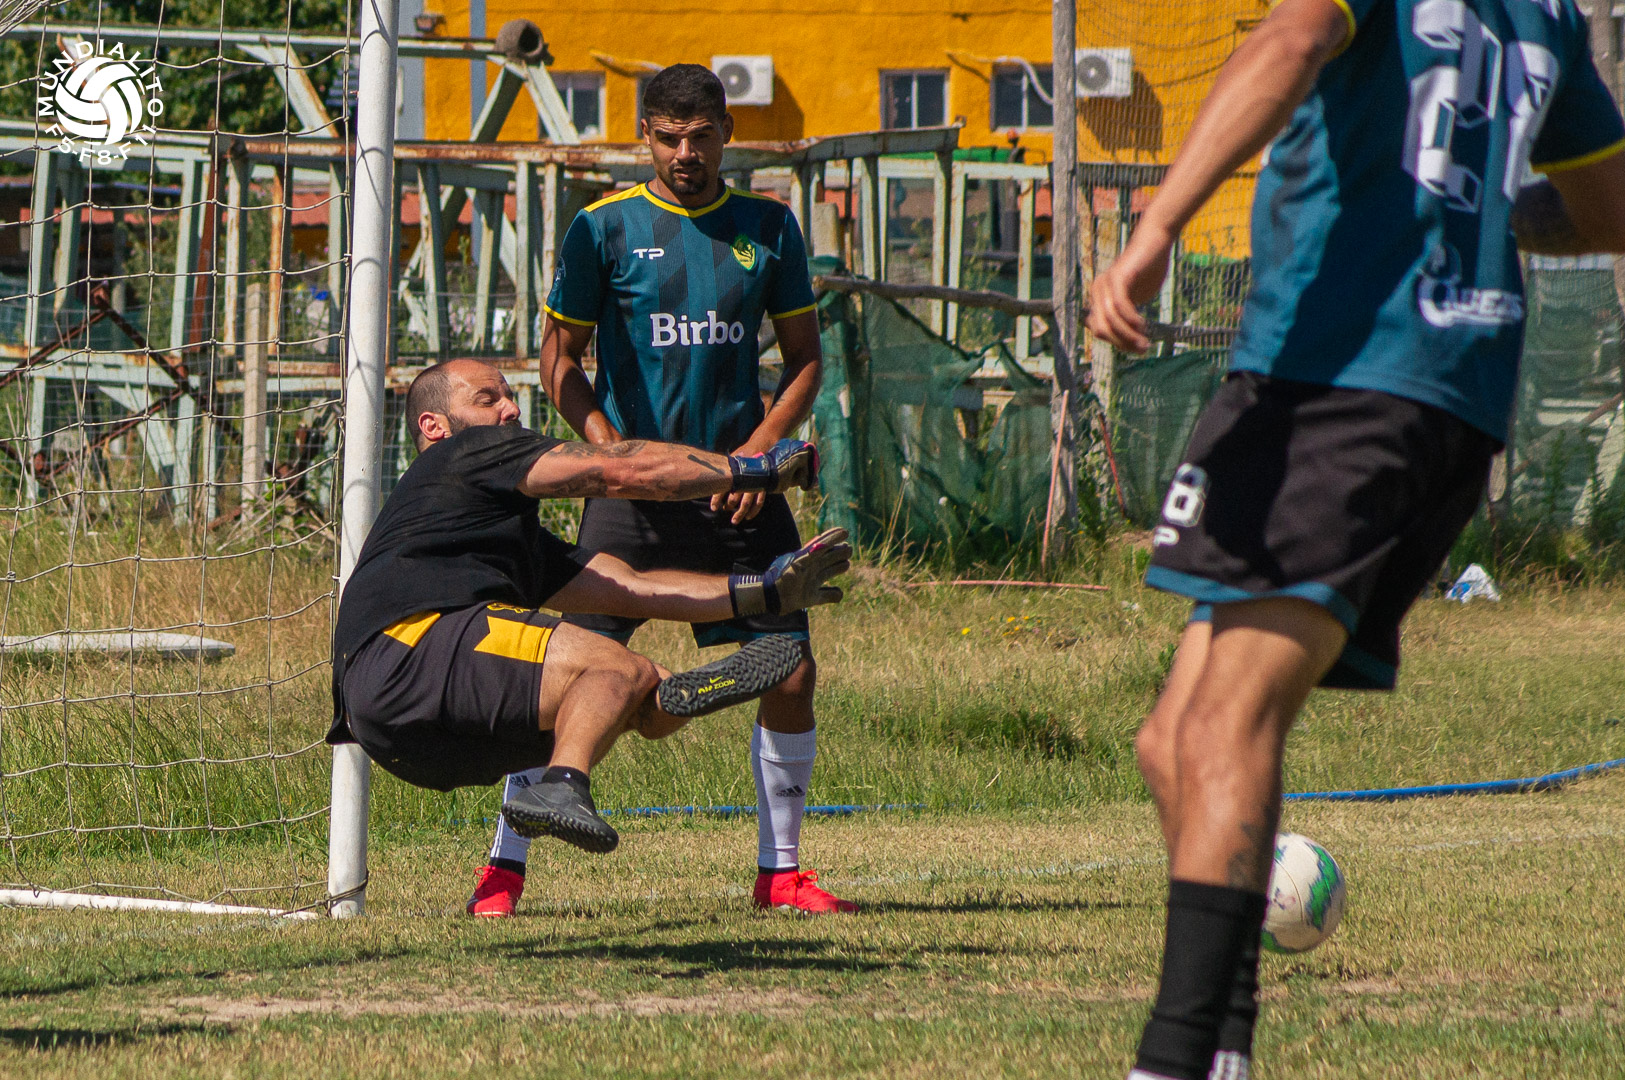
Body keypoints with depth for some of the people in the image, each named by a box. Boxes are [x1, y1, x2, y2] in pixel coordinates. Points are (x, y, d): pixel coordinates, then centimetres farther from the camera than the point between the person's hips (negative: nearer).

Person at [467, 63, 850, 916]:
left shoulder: (766, 228, 7)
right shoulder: (605, 229, 0)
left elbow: (805, 357, 11)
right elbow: (560, 357, 4)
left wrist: (761, 447, -4)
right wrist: (608, 446, -10)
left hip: (739, 485, 3)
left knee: (791, 674, -3)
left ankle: (780, 868, 12)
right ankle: (504, 866, 0)